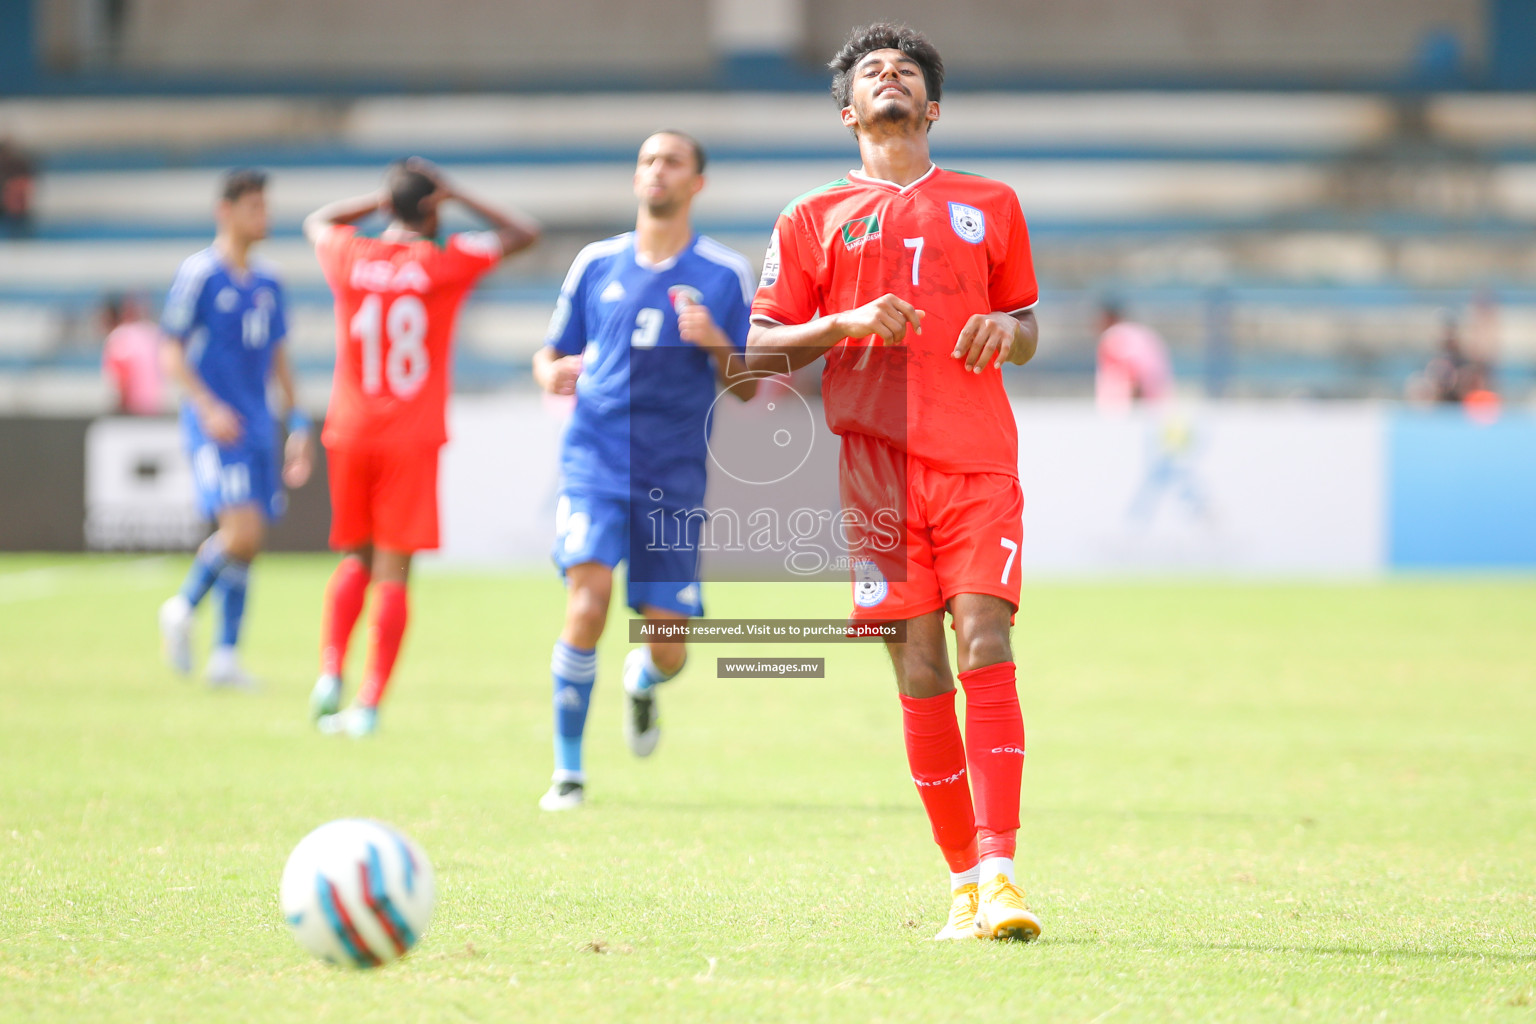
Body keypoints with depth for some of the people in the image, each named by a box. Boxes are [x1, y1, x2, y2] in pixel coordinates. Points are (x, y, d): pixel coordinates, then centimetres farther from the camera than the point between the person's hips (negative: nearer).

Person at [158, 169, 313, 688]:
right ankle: (184, 607, 3)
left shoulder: (267, 283, 14)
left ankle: (225, 655, 11)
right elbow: (170, 353, -7)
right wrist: (208, 407, -19)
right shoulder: (199, 274, -6)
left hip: (257, 425, 7)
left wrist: (296, 425, 16)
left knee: (245, 543, 5)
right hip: (214, 425, -7)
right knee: (243, 531, -19)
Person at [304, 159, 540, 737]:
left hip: (350, 434, 3)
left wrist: (381, 200, 17)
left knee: (355, 560, 16)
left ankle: (330, 673, -2)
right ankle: (369, 704, -8)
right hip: (413, 443, -3)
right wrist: (455, 197, 8)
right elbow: (524, 234, 9)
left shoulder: (349, 258, 2)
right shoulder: (446, 264, -4)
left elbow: (316, 222, 26)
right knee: (393, 571, -2)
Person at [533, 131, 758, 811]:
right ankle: (567, 773, -10)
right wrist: (552, 372, -8)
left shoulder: (724, 276, 5)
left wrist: (717, 343, -14)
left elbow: (746, 390, 6)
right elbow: (551, 355, 17)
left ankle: (642, 683, 40)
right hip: (596, 457, 0)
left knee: (669, 647, -1)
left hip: (675, 475, 0)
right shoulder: (596, 264, 9)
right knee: (588, 597, -23)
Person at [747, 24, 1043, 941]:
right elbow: (761, 348, 10)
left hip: (979, 460, 0)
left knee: (985, 645, -15)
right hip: (873, 464, 0)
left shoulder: (991, 205, 18)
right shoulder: (814, 219, 14)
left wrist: (1009, 331, 1)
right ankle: (965, 882, 6)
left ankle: (998, 872, -20)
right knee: (919, 671, -3)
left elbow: (1027, 329, 25)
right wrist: (846, 323, -8)